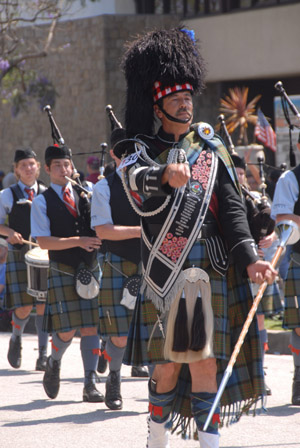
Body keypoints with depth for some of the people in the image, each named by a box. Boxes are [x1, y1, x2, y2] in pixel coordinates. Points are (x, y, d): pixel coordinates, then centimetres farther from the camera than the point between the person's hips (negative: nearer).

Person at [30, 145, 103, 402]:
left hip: (91, 269, 3)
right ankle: (54, 363, 25)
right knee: (66, 331, -7)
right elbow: (43, 242, -9)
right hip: (62, 272, -3)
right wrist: (78, 241, -19)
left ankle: (90, 385, 1)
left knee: (91, 327, -2)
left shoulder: (86, 194, 10)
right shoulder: (42, 202, 0)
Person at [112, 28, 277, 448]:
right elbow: (136, 178, -21)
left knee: (205, 362, -3)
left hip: (210, 271, 1)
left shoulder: (211, 148, 11)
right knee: (168, 364, 3)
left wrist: (250, 259, -9)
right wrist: (166, 174, -44)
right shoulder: (143, 149, 4)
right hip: (165, 272, -1)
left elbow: (232, 209, 6)